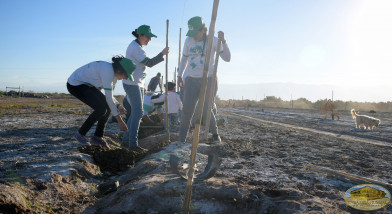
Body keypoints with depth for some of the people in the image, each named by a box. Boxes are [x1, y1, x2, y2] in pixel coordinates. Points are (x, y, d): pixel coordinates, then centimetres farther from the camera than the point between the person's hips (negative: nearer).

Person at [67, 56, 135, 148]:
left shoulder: (115, 73, -2)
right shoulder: (108, 71, -31)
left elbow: (109, 95, 11)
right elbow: (109, 98, -29)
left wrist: (118, 106, -9)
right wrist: (120, 121, -24)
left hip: (86, 84, 9)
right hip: (75, 84, -9)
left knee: (108, 106, -2)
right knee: (101, 109, -19)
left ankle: (97, 136, 10)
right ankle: (80, 134, 0)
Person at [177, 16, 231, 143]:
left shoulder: (213, 40, -7)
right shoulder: (188, 40, 1)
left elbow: (227, 58, -14)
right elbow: (184, 57, 17)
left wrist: (223, 41, -27)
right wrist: (179, 75, 12)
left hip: (209, 80, -2)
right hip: (191, 80, 2)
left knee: (206, 110, -1)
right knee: (187, 111, -8)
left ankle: (215, 132, 28)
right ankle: (181, 141, -1)